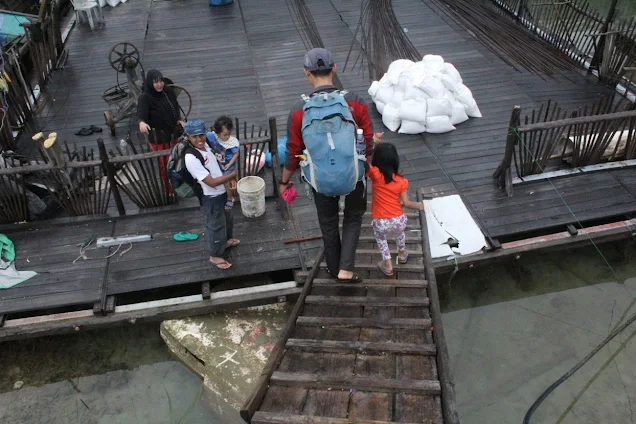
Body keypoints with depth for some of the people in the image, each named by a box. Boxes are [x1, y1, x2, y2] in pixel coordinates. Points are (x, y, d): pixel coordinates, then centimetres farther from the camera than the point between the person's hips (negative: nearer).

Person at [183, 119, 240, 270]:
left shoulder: (205, 145, -6)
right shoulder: (191, 158, -32)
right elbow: (212, 182, -30)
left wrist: (229, 180, 6)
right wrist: (233, 175, -24)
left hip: (221, 193, 9)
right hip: (210, 199, -9)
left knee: (227, 218, 30)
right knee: (216, 226, 12)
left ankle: (226, 240, 58)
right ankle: (215, 256, 36)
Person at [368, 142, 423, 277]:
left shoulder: (375, 174, -10)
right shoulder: (402, 181, -2)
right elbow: (406, 203, 0)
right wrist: (418, 205, 19)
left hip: (380, 223, -2)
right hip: (398, 221, 2)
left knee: (379, 236, 32)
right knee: (399, 230, 38)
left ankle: (387, 264, 28)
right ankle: (402, 254, 55)